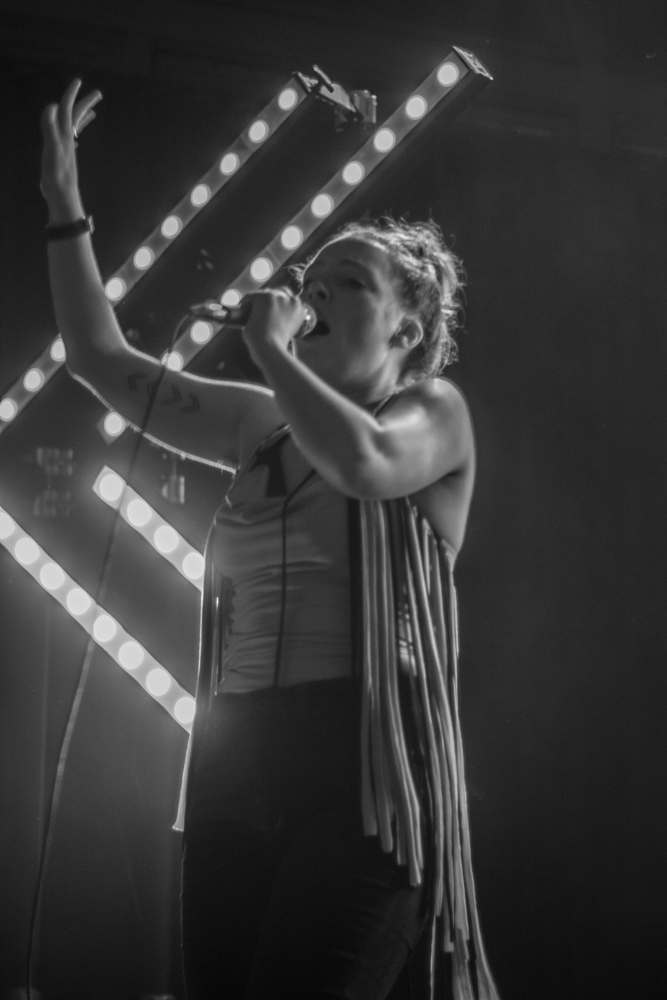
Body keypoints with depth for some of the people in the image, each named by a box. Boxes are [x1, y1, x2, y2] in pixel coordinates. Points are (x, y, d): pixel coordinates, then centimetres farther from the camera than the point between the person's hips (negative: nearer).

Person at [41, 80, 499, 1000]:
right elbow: (105, 364, 20)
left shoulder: (434, 409, 4)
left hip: (366, 758, -6)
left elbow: (364, 462, -20)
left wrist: (269, 349, -6)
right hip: (239, 761, 6)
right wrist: (64, 204, 15)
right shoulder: (264, 425, 19)